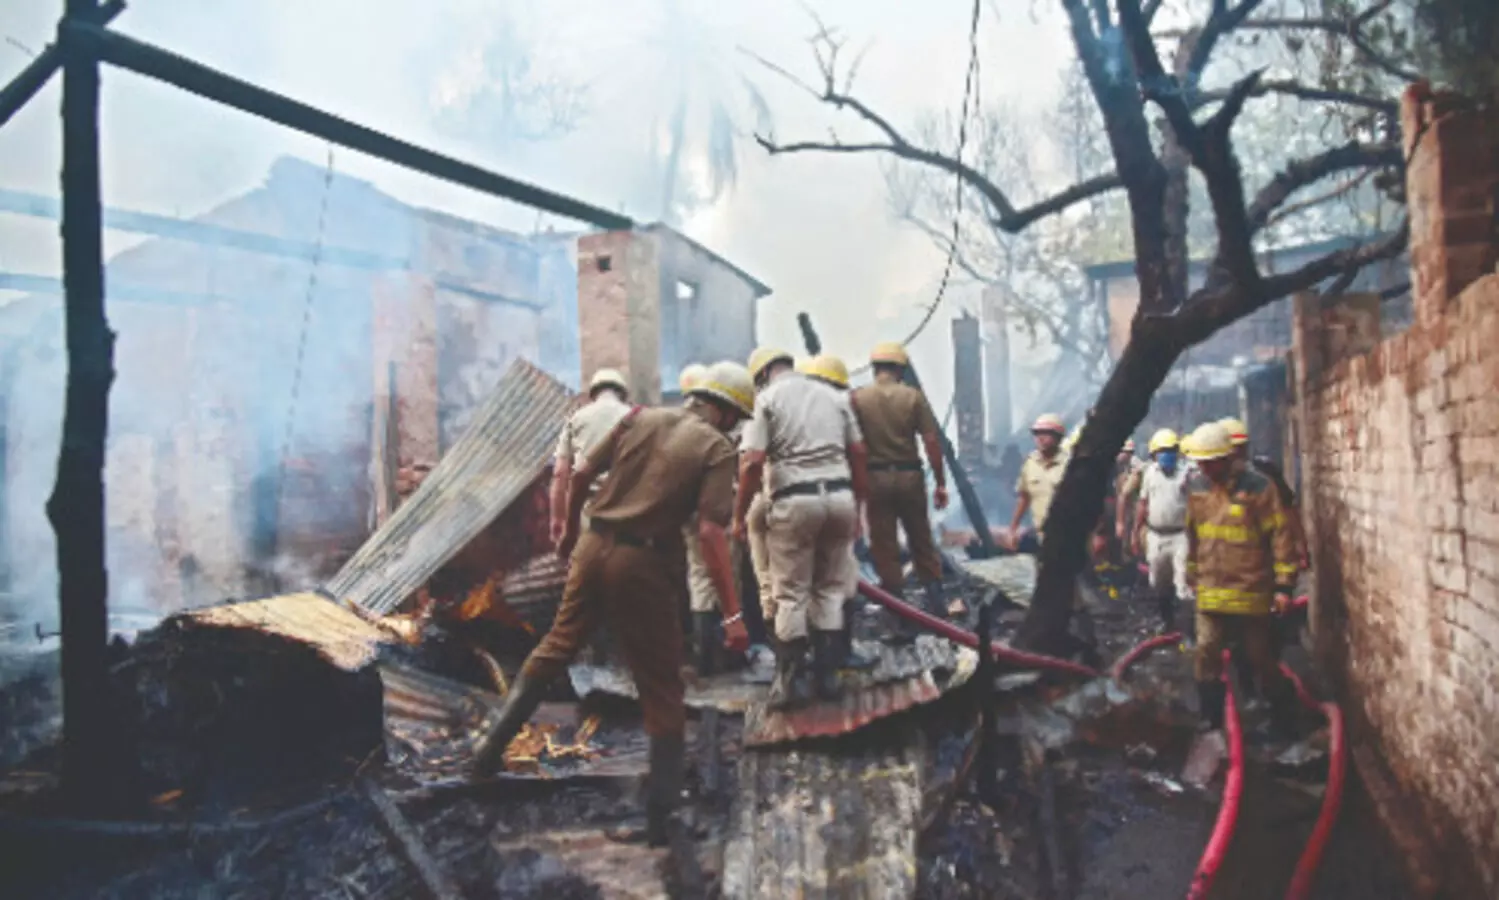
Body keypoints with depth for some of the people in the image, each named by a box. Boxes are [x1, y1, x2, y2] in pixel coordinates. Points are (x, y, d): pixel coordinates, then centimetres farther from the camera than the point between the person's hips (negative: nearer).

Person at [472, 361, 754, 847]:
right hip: (642, 566, -5)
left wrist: (570, 530, 23)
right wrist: (732, 614, -17)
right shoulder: (716, 448, -6)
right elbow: (710, 532, -17)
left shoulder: (640, 418, 8)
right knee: (661, 691, 8)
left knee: (556, 646, 25)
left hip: (593, 546, 5)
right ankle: (660, 815, 13)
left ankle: (493, 746, 30)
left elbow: (583, 473, 7)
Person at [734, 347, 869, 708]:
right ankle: (827, 675, 18)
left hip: (795, 500, -4)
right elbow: (858, 454, 13)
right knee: (830, 589, 15)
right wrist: (857, 507, 20)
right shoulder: (834, 395, 16)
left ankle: (792, 681, 9)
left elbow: (752, 462, -8)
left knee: (791, 594, 5)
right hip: (839, 495, 4)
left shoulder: (768, 398, 1)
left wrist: (739, 514, -1)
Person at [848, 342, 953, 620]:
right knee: (922, 543, 17)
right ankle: (937, 606, 18)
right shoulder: (913, 396, -1)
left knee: (884, 549, 5)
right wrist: (940, 483, 1)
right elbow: (931, 442, -5)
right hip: (910, 475, 1)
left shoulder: (857, 398, -1)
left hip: (875, 477, -1)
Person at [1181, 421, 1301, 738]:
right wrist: (1192, 573, 21)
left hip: (1251, 591, -4)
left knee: (1262, 658, 9)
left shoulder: (1257, 487, -13)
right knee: (1206, 652, 3)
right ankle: (1211, 716, 18)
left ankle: (1283, 717, 27)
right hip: (1210, 590, 4)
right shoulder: (1197, 487, 4)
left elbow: (1280, 536, -11)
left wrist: (1284, 583, -12)